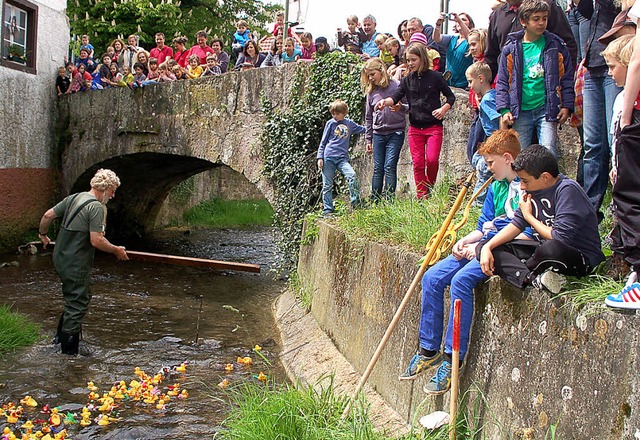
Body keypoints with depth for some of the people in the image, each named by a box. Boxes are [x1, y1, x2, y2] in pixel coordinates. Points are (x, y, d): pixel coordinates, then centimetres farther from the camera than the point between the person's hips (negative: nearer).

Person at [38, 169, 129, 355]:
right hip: (76, 264, -9)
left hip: (60, 258, 9)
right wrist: (116, 250, -10)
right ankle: (69, 351, 11)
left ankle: (61, 336, 34)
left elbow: (47, 216, 15)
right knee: (77, 304, 2)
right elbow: (96, 241, -24)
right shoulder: (96, 207, -17)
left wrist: (42, 234, 32)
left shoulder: (73, 198, 9)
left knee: (78, 298, 24)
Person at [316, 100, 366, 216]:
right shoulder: (330, 123, 7)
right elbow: (323, 141, 9)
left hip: (342, 158, 1)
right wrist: (320, 157, 3)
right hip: (328, 157, -1)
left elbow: (362, 129, 31)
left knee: (352, 175, -23)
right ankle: (327, 210, 5)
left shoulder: (349, 123, 12)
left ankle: (356, 203, -15)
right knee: (327, 185, -1)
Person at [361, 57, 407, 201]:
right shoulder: (371, 92, 9)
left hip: (396, 133, -4)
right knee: (378, 169, 5)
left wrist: (401, 107, -22)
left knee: (390, 166, -10)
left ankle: (389, 200, -7)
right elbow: (368, 117, 16)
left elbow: (409, 105, 1)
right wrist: (368, 139, 15)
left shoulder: (397, 86, -3)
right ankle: (374, 201, 10)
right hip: (378, 134, 4)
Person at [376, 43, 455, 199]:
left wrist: (443, 109, -13)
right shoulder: (407, 80, 8)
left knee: (432, 159, -17)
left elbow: (451, 97, 5)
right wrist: (385, 101, -27)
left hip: (434, 126, -3)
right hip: (415, 128, 3)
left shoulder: (435, 77, -1)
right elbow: (396, 96, -6)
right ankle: (421, 196, 6)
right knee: (418, 163, 0)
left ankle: (430, 186, 10)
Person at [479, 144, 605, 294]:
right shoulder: (533, 190, 3)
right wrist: (488, 247, -8)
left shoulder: (567, 190, -20)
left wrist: (529, 216, -11)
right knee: (486, 248, -5)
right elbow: (516, 225, 7)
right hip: (544, 248, 8)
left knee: (552, 248, -44)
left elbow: (560, 238, -25)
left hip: (582, 259, -8)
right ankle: (534, 279, -28)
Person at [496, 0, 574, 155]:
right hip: (521, 112, 1)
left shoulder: (556, 46, 7)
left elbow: (567, 78, 9)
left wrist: (566, 106, 0)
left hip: (546, 109, -1)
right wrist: (504, 109, -3)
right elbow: (502, 82, 8)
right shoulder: (511, 49, 7)